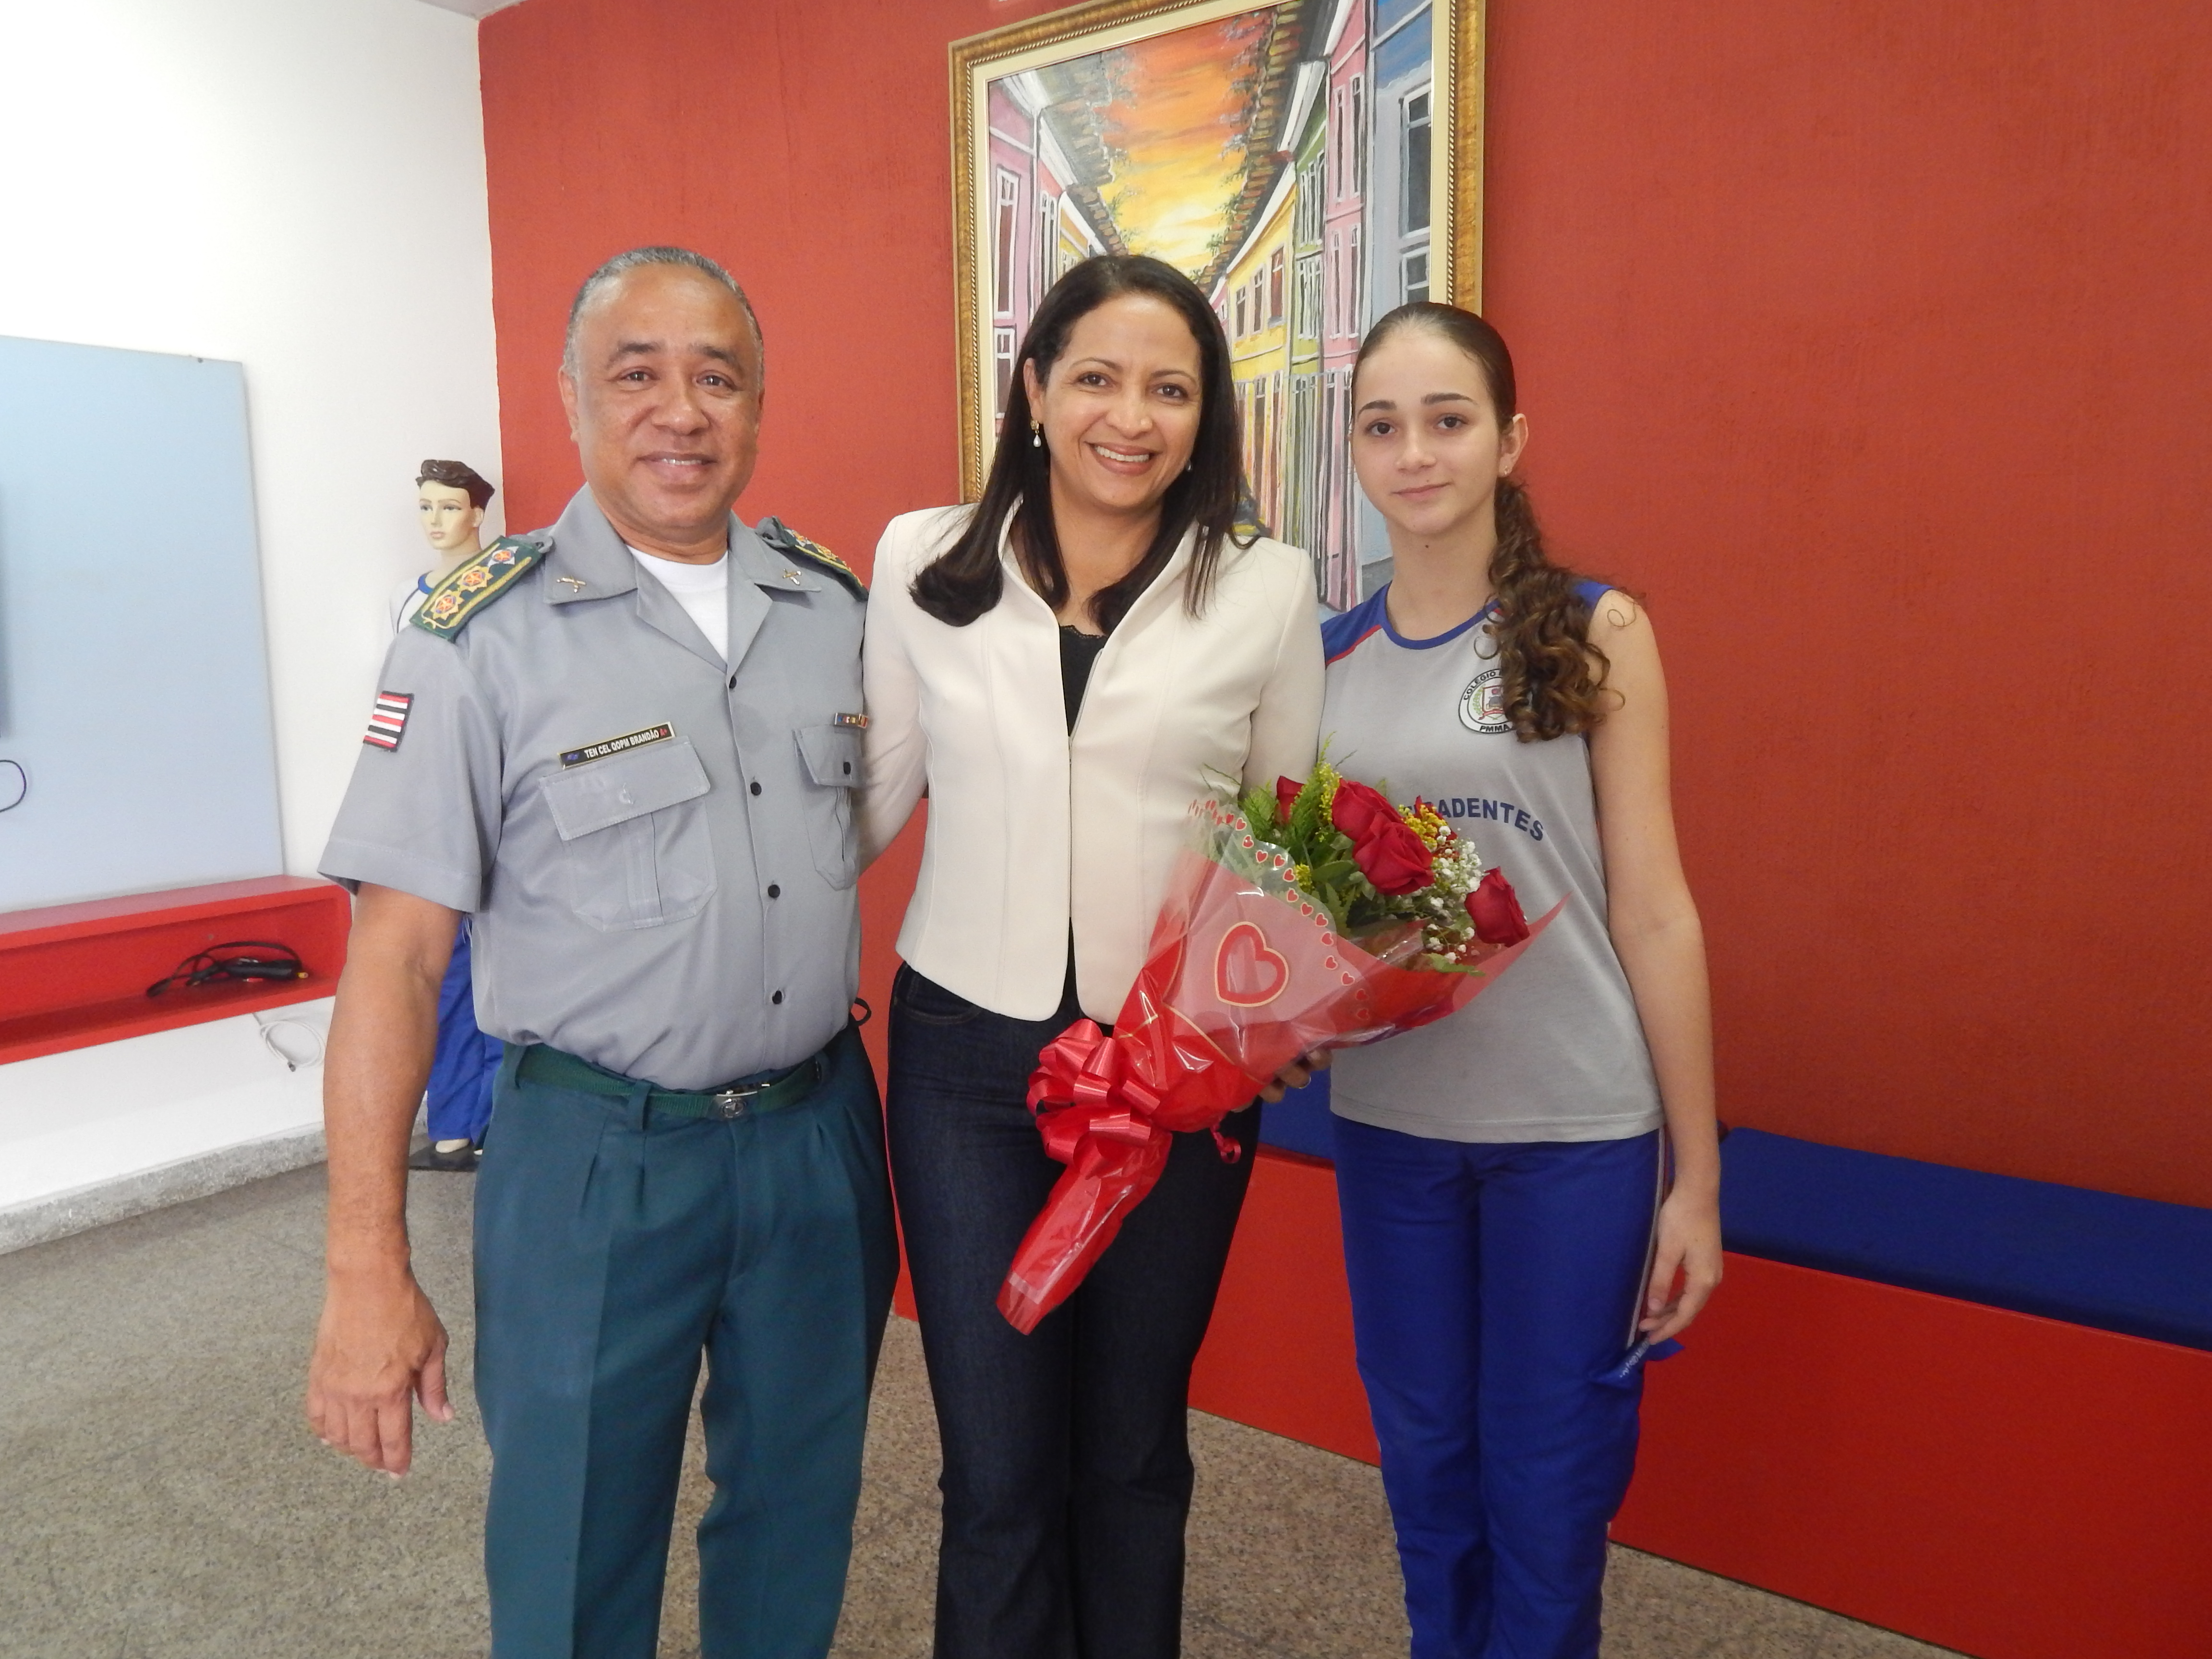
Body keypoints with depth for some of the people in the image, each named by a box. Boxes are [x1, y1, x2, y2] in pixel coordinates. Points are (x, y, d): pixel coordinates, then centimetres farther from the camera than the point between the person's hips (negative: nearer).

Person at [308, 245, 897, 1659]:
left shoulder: (835, 606, 3)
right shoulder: (484, 636, -10)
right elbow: (395, 958, -10)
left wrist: (845, 1107, 10)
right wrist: (369, 1274, -12)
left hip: (819, 1132, 4)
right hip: (597, 1158, -4)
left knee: (800, 1529, 21)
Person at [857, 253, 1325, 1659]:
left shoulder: (1267, 591, -1)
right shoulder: (923, 563, 0)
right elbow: (872, 797, 10)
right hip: (967, 1054, 0)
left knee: (1131, 1450, 17)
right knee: (997, 1466, 8)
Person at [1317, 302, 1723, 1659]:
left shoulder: (1595, 633, -5)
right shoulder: (1327, 654, 4)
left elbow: (1653, 911, -5)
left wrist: (1695, 1178, -5)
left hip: (1577, 1130, -3)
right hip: (1387, 1121, 3)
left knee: (1549, 1493, 10)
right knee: (1426, 1468, 17)